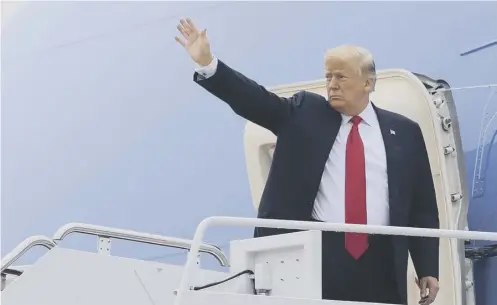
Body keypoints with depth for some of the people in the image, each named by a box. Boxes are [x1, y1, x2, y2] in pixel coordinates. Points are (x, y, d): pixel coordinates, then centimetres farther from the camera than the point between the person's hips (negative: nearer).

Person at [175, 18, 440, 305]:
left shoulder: (403, 131, 10)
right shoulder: (306, 112, 10)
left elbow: (423, 208, 10)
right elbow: (255, 99, -3)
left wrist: (428, 269, 4)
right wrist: (207, 63, -17)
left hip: (379, 263, 1)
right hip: (316, 255, 0)